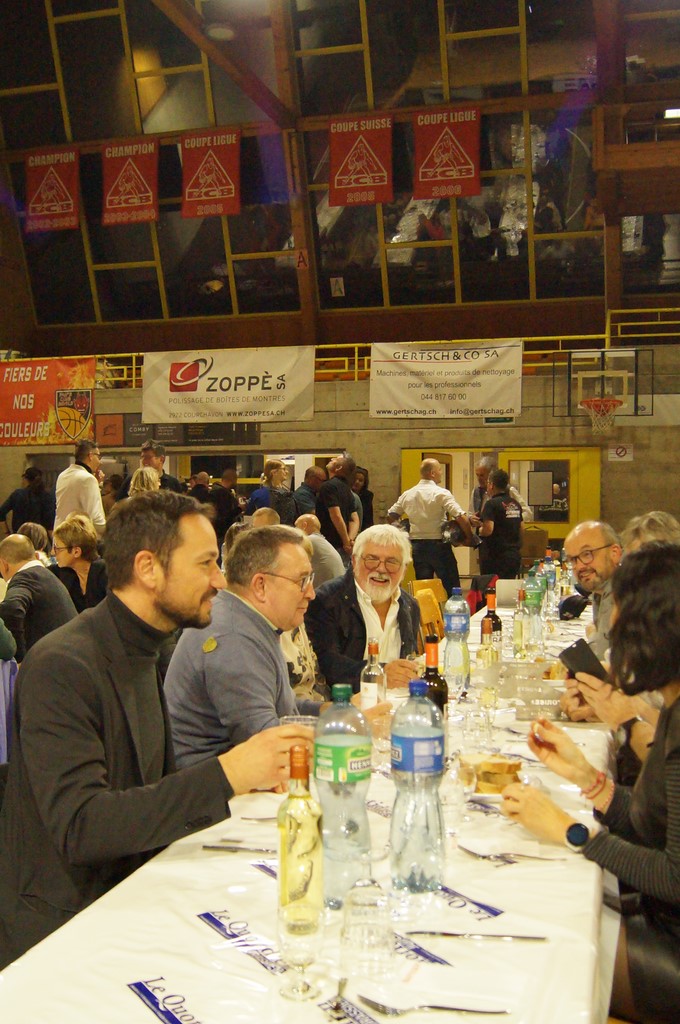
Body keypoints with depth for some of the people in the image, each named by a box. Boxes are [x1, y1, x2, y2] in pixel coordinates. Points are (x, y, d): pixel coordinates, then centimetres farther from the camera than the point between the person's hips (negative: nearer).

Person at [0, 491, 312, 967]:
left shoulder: (140, 654, 11)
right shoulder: (61, 668, -19)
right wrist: (223, 775, -32)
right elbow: (79, 826, -27)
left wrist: (250, 773, 0)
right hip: (58, 934, -8)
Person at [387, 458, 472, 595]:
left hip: (416, 546, 5)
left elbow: (391, 516, 13)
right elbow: (461, 517, -19)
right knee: (452, 589, 2)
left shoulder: (407, 495, 6)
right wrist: (470, 537, -7)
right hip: (438, 544, -5)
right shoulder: (442, 493, -11)